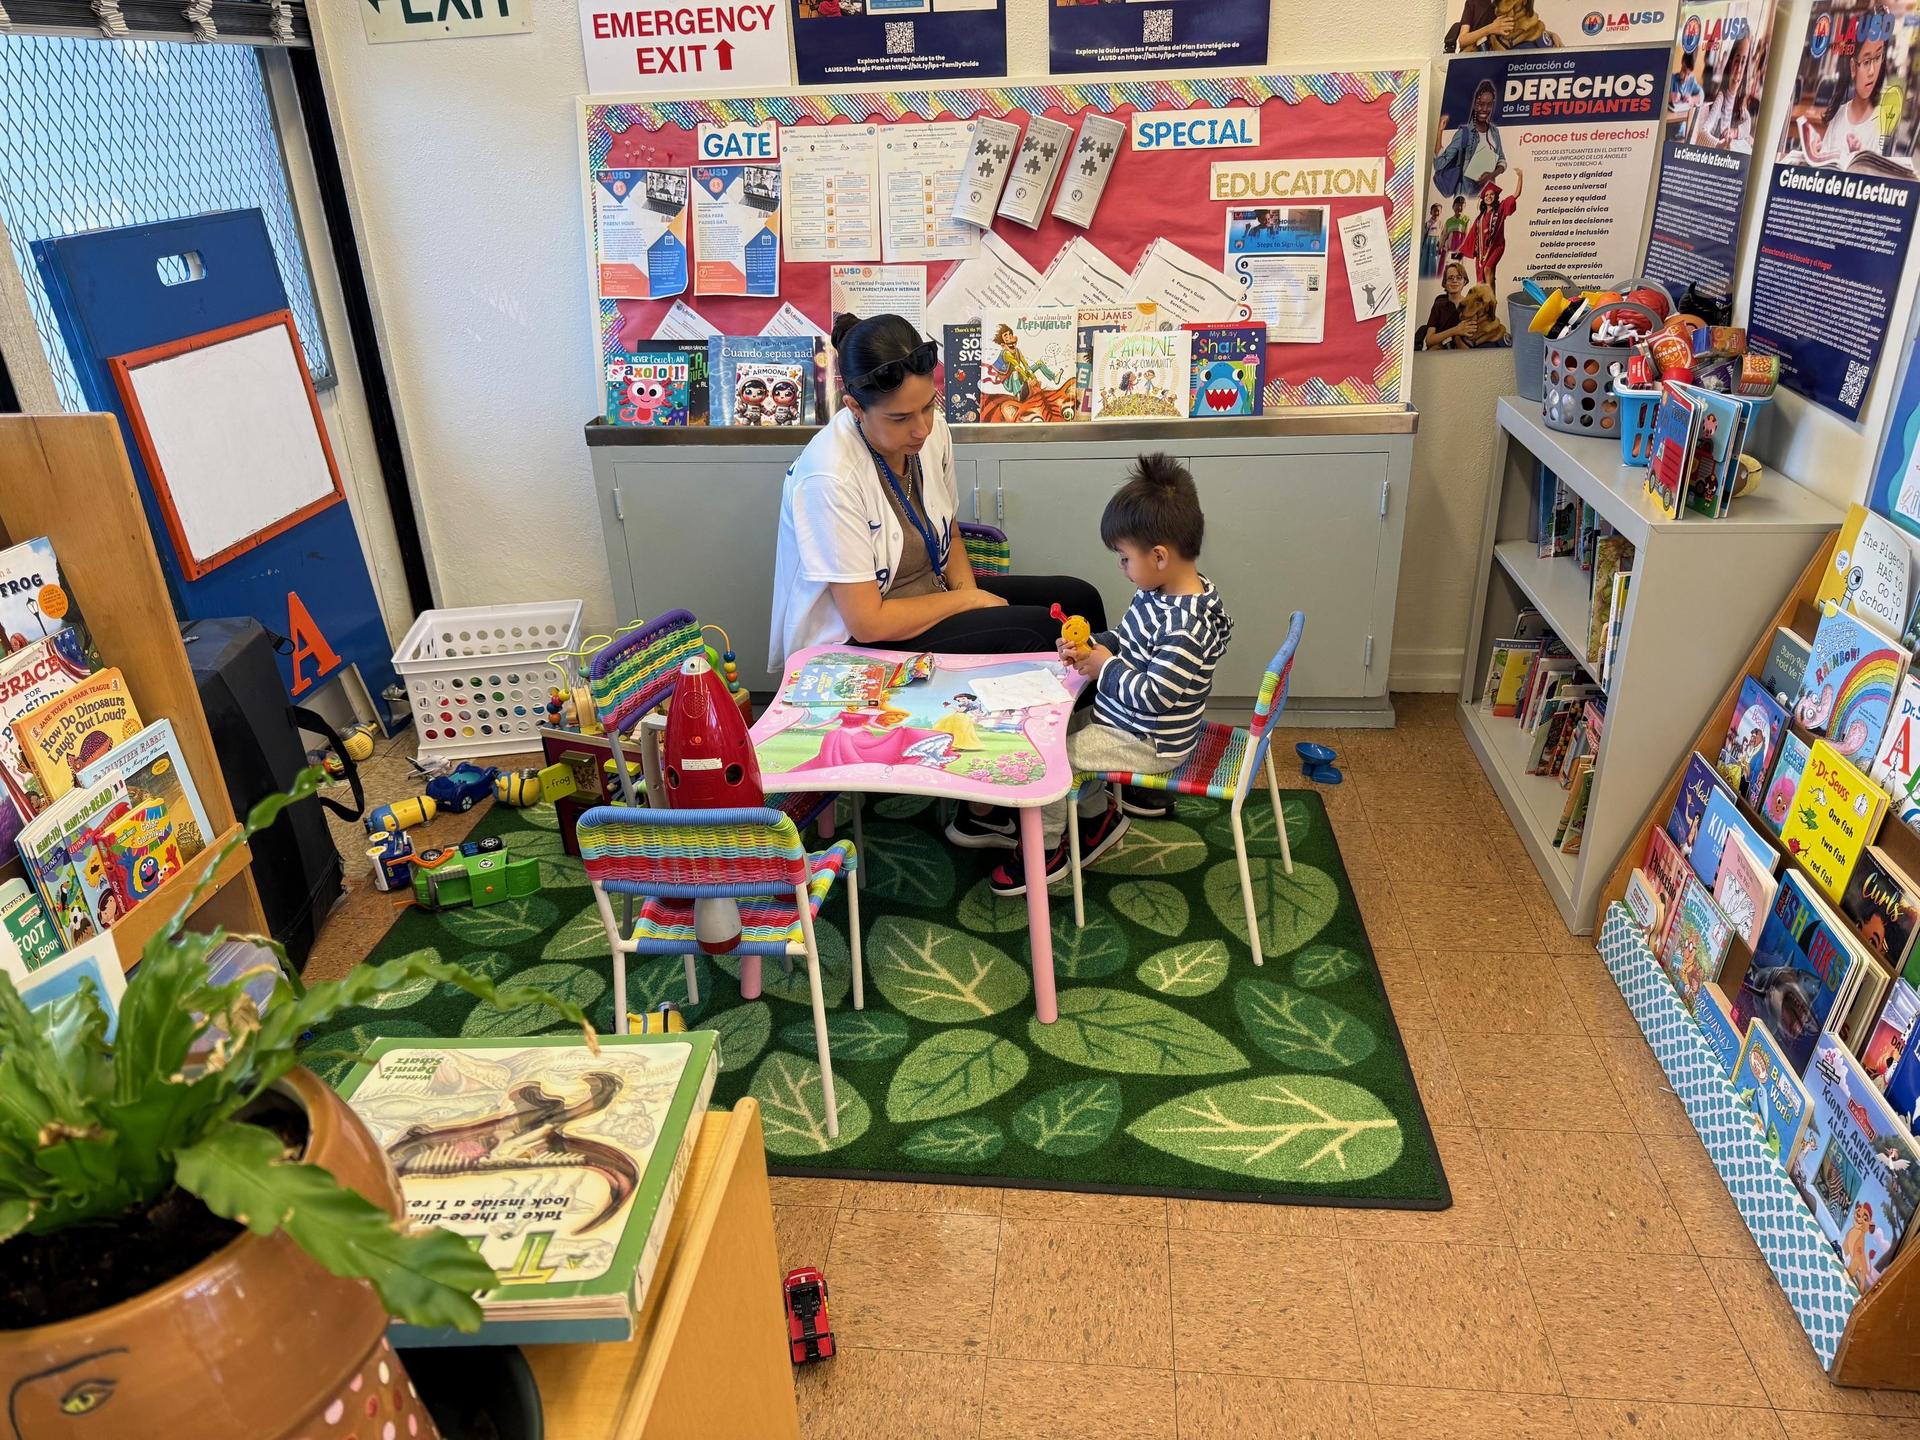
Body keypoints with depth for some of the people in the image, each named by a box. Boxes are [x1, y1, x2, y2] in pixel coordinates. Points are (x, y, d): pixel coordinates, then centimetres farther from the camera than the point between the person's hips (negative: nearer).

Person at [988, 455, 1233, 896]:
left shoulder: (1185, 627, -32)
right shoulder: (1159, 593, -1)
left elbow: (1154, 695, -31)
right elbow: (1130, 641, 13)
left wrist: (1105, 667, -20)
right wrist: (1090, 645, -5)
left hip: (1147, 743, -10)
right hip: (1126, 719, 10)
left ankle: (1045, 852, 11)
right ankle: (1097, 815, 31)